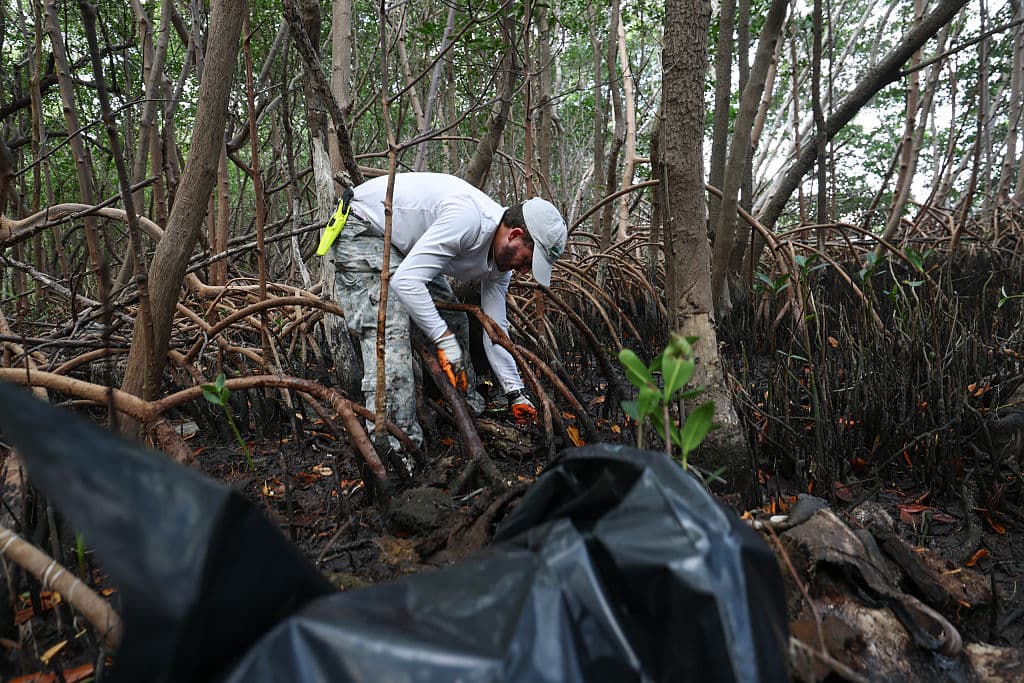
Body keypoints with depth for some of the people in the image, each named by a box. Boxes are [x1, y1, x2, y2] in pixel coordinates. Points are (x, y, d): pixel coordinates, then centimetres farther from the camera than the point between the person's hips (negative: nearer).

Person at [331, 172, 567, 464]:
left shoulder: (502, 254, -5)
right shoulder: (467, 218, -34)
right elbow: (405, 281, -36)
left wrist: (516, 393, 0)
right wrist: (444, 339, -34)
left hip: (403, 242, 9)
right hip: (363, 229, -9)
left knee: (452, 319, 6)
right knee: (390, 333, -22)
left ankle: (467, 413, 19)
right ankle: (395, 450, -21)